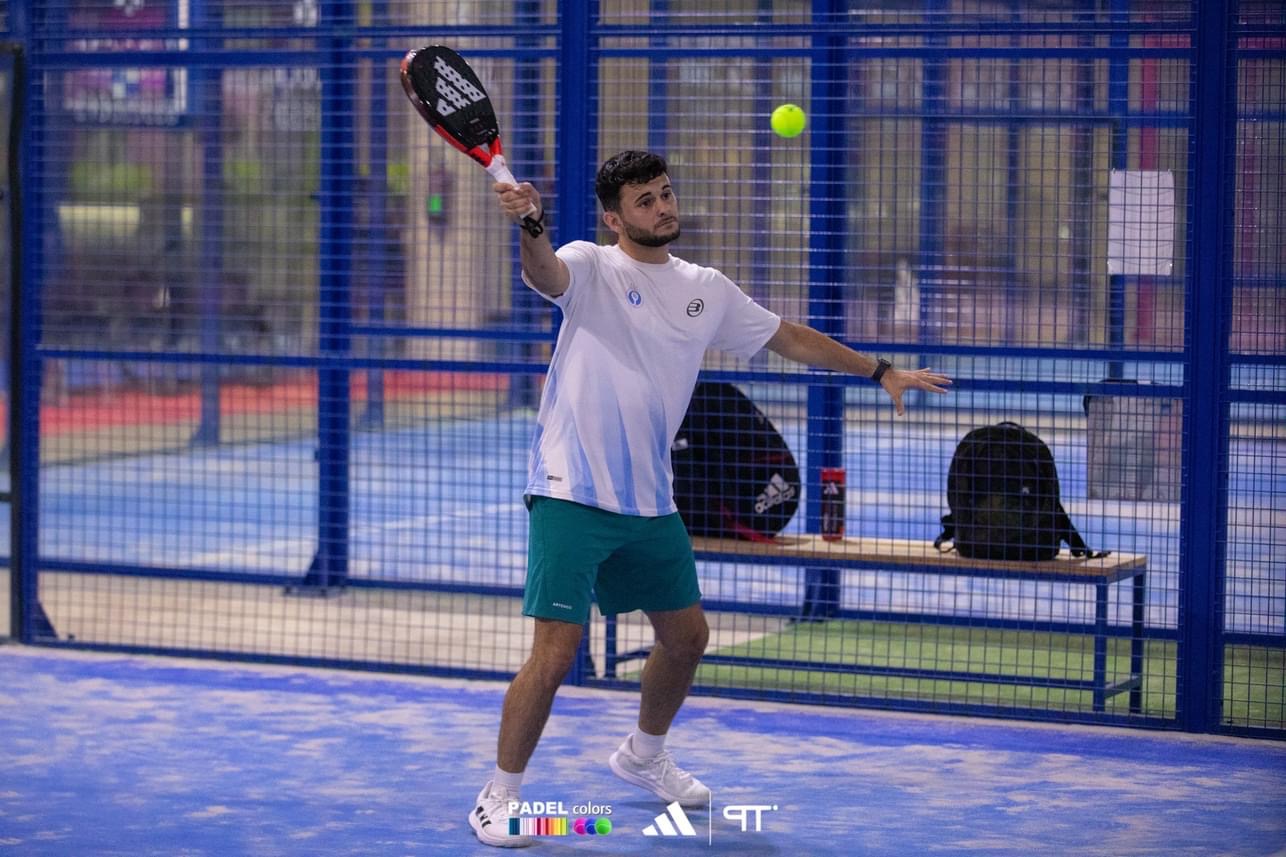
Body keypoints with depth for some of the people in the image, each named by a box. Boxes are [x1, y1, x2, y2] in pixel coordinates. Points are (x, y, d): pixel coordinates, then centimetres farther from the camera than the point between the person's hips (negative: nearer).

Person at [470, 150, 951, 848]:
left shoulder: (707, 290, 10)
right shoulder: (591, 267, -7)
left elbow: (790, 338, 21)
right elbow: (545, 274, -31)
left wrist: (880, 370, 20)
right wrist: (529, 227, -53)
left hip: (649, 503, 7)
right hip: (573, 495, -6)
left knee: (686, 635, 17)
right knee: (555, 653, -13)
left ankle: (642, 755, 43)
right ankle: (499, 796, 2)